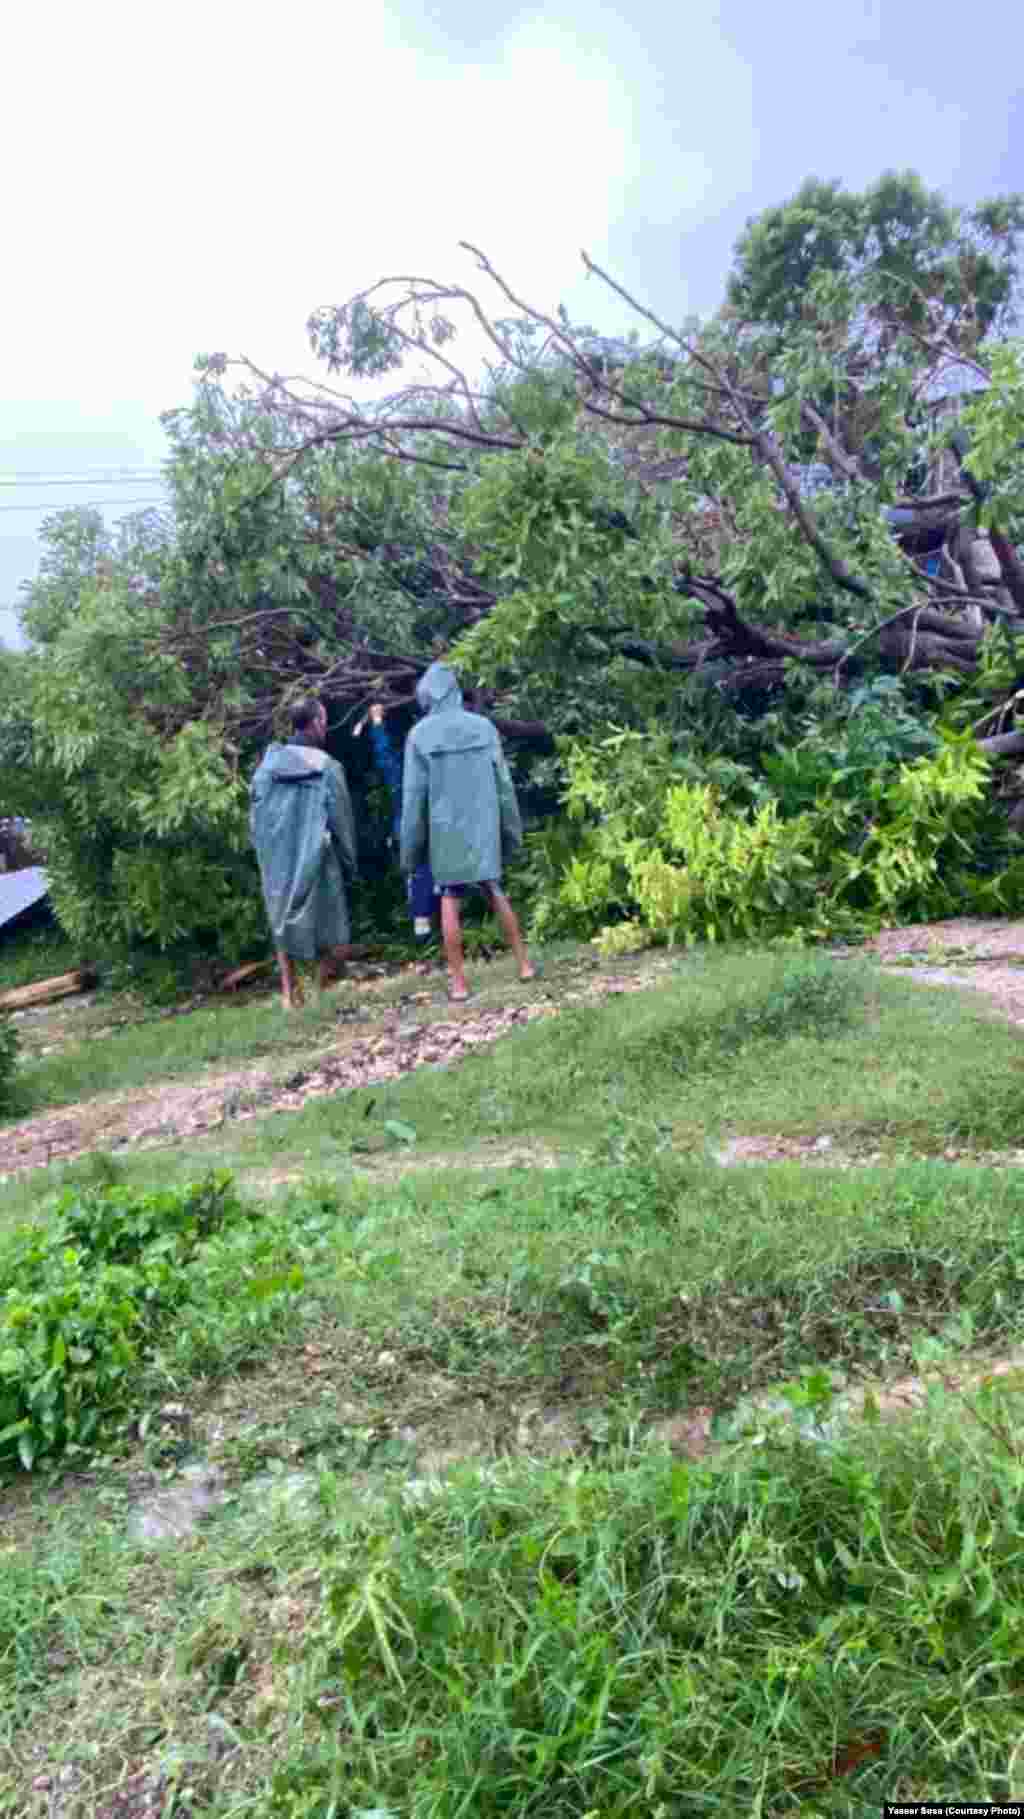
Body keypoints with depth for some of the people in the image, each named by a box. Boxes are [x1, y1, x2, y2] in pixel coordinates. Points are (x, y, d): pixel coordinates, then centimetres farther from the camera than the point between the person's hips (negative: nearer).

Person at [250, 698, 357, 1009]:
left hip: (276, 864, 4)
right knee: (330, 937, 10)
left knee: (283, 929, 20)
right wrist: (349, 866, 7)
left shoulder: (268, 764, 1)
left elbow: (254, 818, 5)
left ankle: (289, 995, 18)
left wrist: (266, 856, 17)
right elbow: (342, 823, -5)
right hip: (317, 865, -4)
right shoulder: (328, 768, -9)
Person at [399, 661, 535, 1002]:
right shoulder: (483, 726, 0)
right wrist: (511, 831, 12)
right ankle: (524, 964, 20)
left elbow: (413, 795, -5)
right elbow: (504, 783, 2)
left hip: (445, 830, -2)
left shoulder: (419, 735, -6)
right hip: (483, 825, 2)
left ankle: (458, 982, 5)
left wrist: (410, 849, 2)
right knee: (496, 893, 15)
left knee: (450, 902, 4)